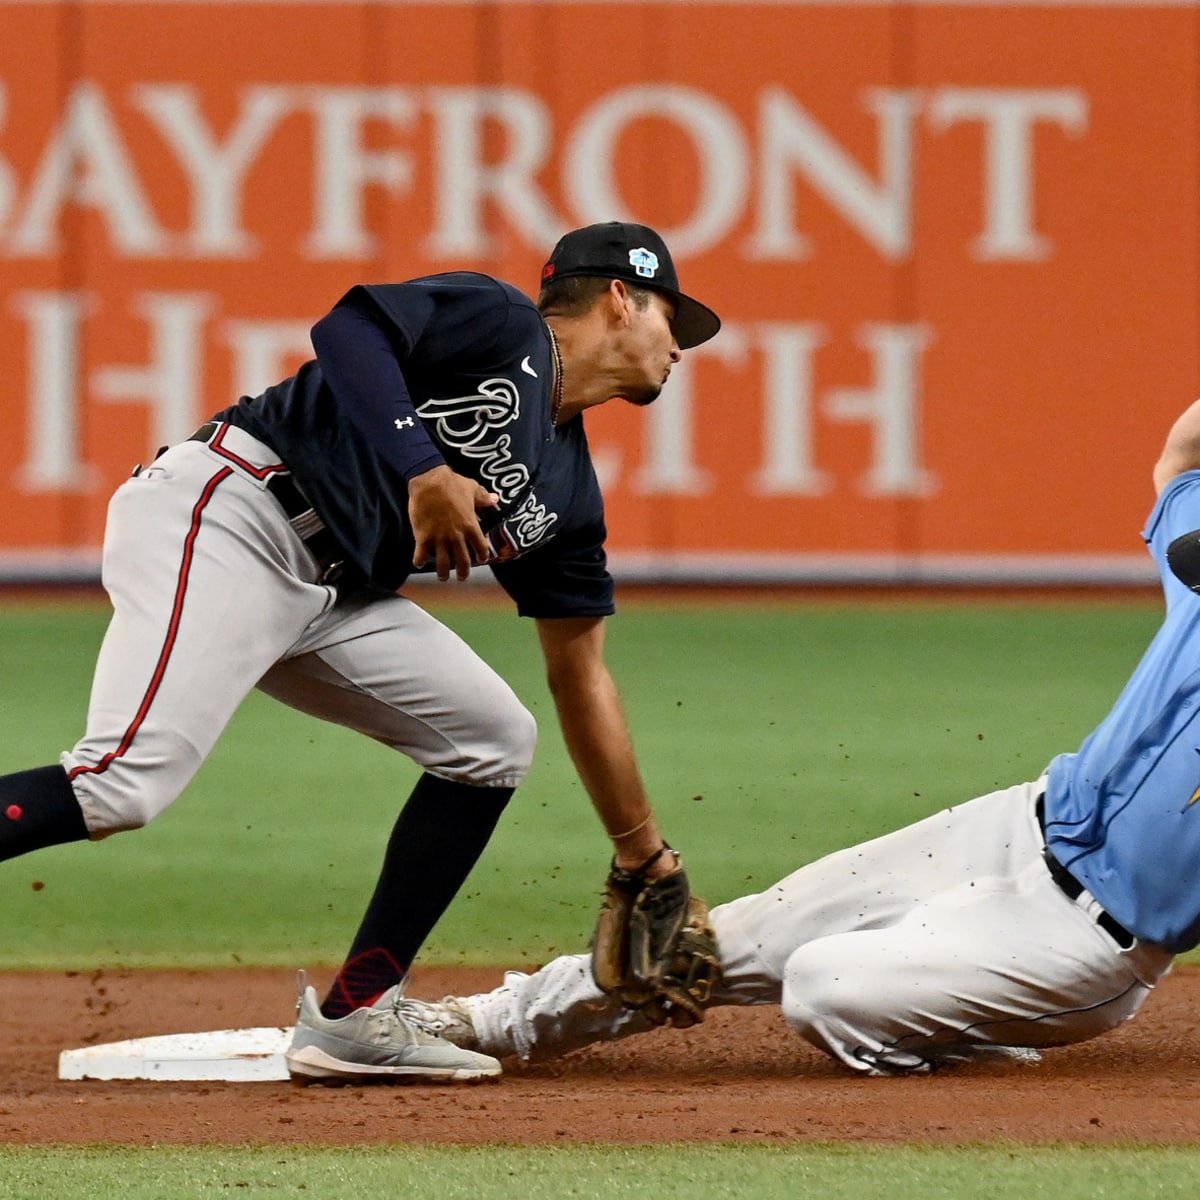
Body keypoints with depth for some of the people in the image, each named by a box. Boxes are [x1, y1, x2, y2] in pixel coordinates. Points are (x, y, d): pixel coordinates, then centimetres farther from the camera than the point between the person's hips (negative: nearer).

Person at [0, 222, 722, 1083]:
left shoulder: (566, 498, 21)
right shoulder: (500, 324, 0)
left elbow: (583, 678, 25)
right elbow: (350, 325, -15)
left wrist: (648, 863, 25)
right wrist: (423, 468, -23)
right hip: (223, 521, -9)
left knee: (493, 741, 7)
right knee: (122, 788, -27)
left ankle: (351, 1019, 7)